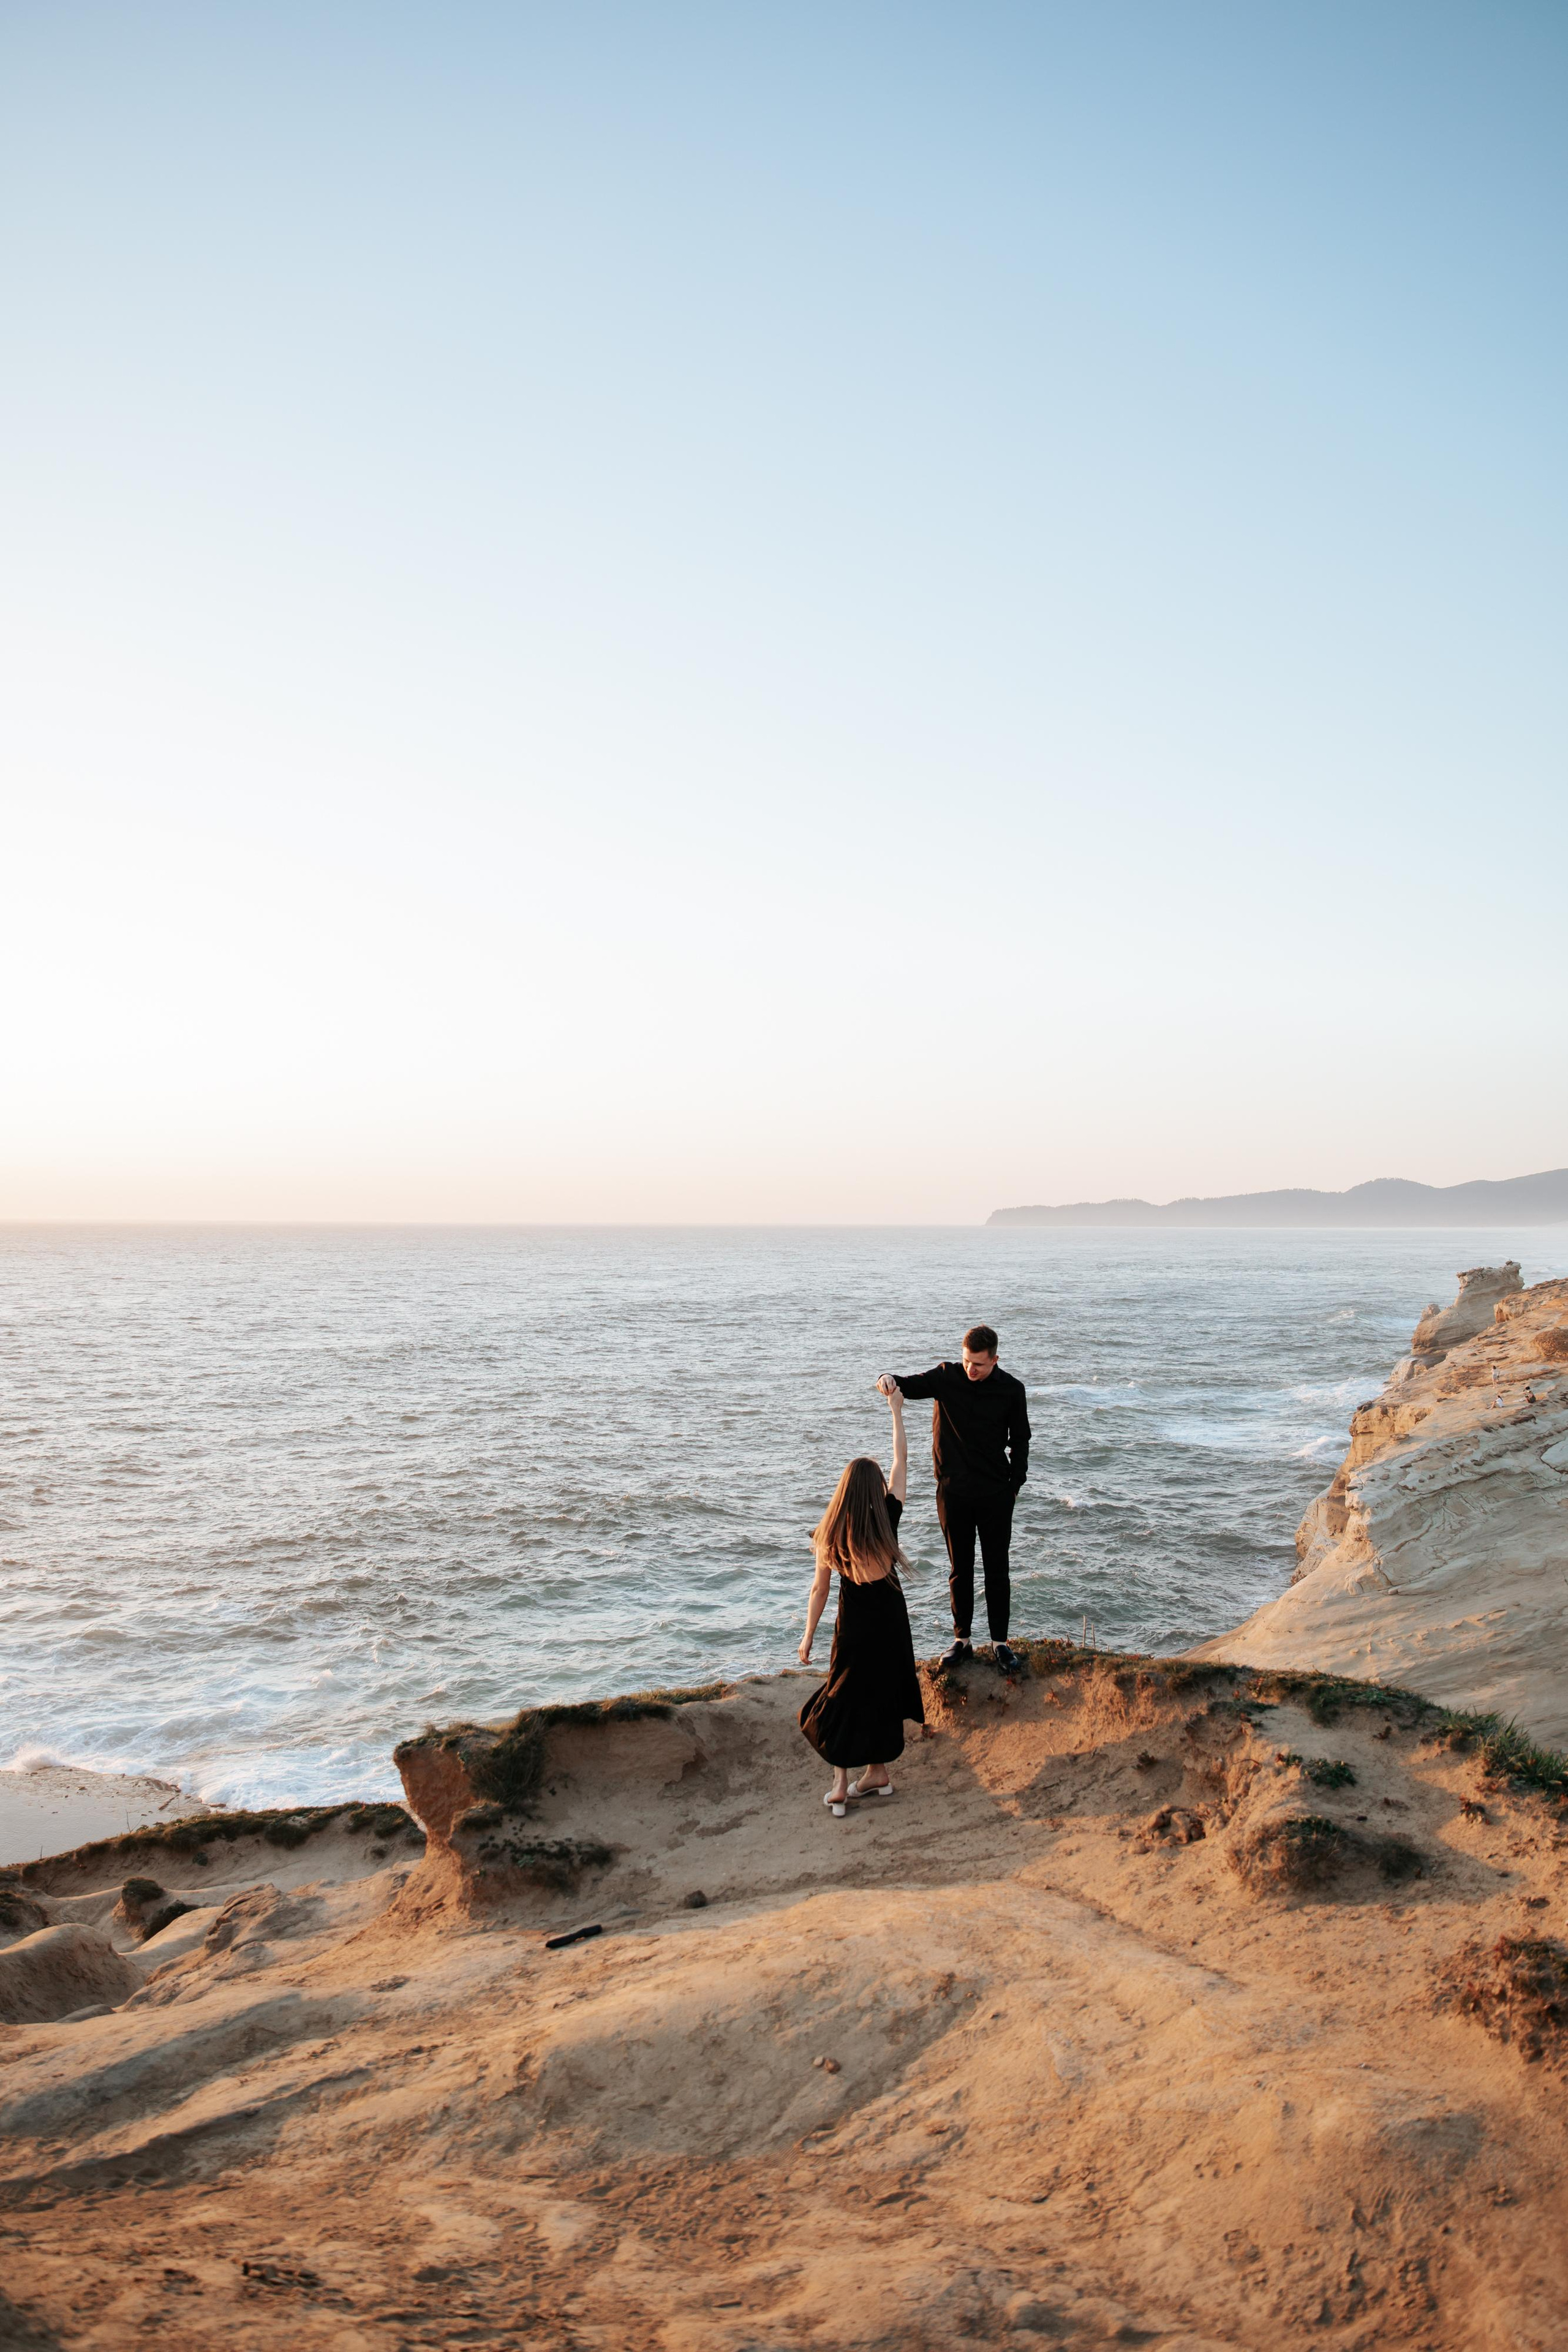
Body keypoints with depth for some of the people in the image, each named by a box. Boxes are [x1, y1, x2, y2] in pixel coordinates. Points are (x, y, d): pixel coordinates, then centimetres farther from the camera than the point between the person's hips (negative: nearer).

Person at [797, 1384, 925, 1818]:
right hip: (890, 1618, 1)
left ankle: (841, 1786, 5)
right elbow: (901, 1462, -1)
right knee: (884, 1693, 16)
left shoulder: (831, 1533, -11)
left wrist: (808, 1638, 5)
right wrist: (897, 1410, 8)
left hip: (853, 1623, -1)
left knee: (844, 1699, 10)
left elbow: (819, 1589, -5)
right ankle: (878, 1773, 25)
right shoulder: (888, 1517, -12)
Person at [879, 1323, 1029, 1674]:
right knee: (960, 1569, 11)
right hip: (953, 1493, 1)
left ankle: (1000, 1642, 17)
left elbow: (1020, 1441, 5)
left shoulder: (1011, 1390, -5)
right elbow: (909, 1384, -11)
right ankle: (962, 1640, 21)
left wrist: (1015, 1486, 1)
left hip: (995, 1496, -1)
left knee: (997, 1571, 6)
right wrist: (889, 1379, -35)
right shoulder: (946, 1377, -5)